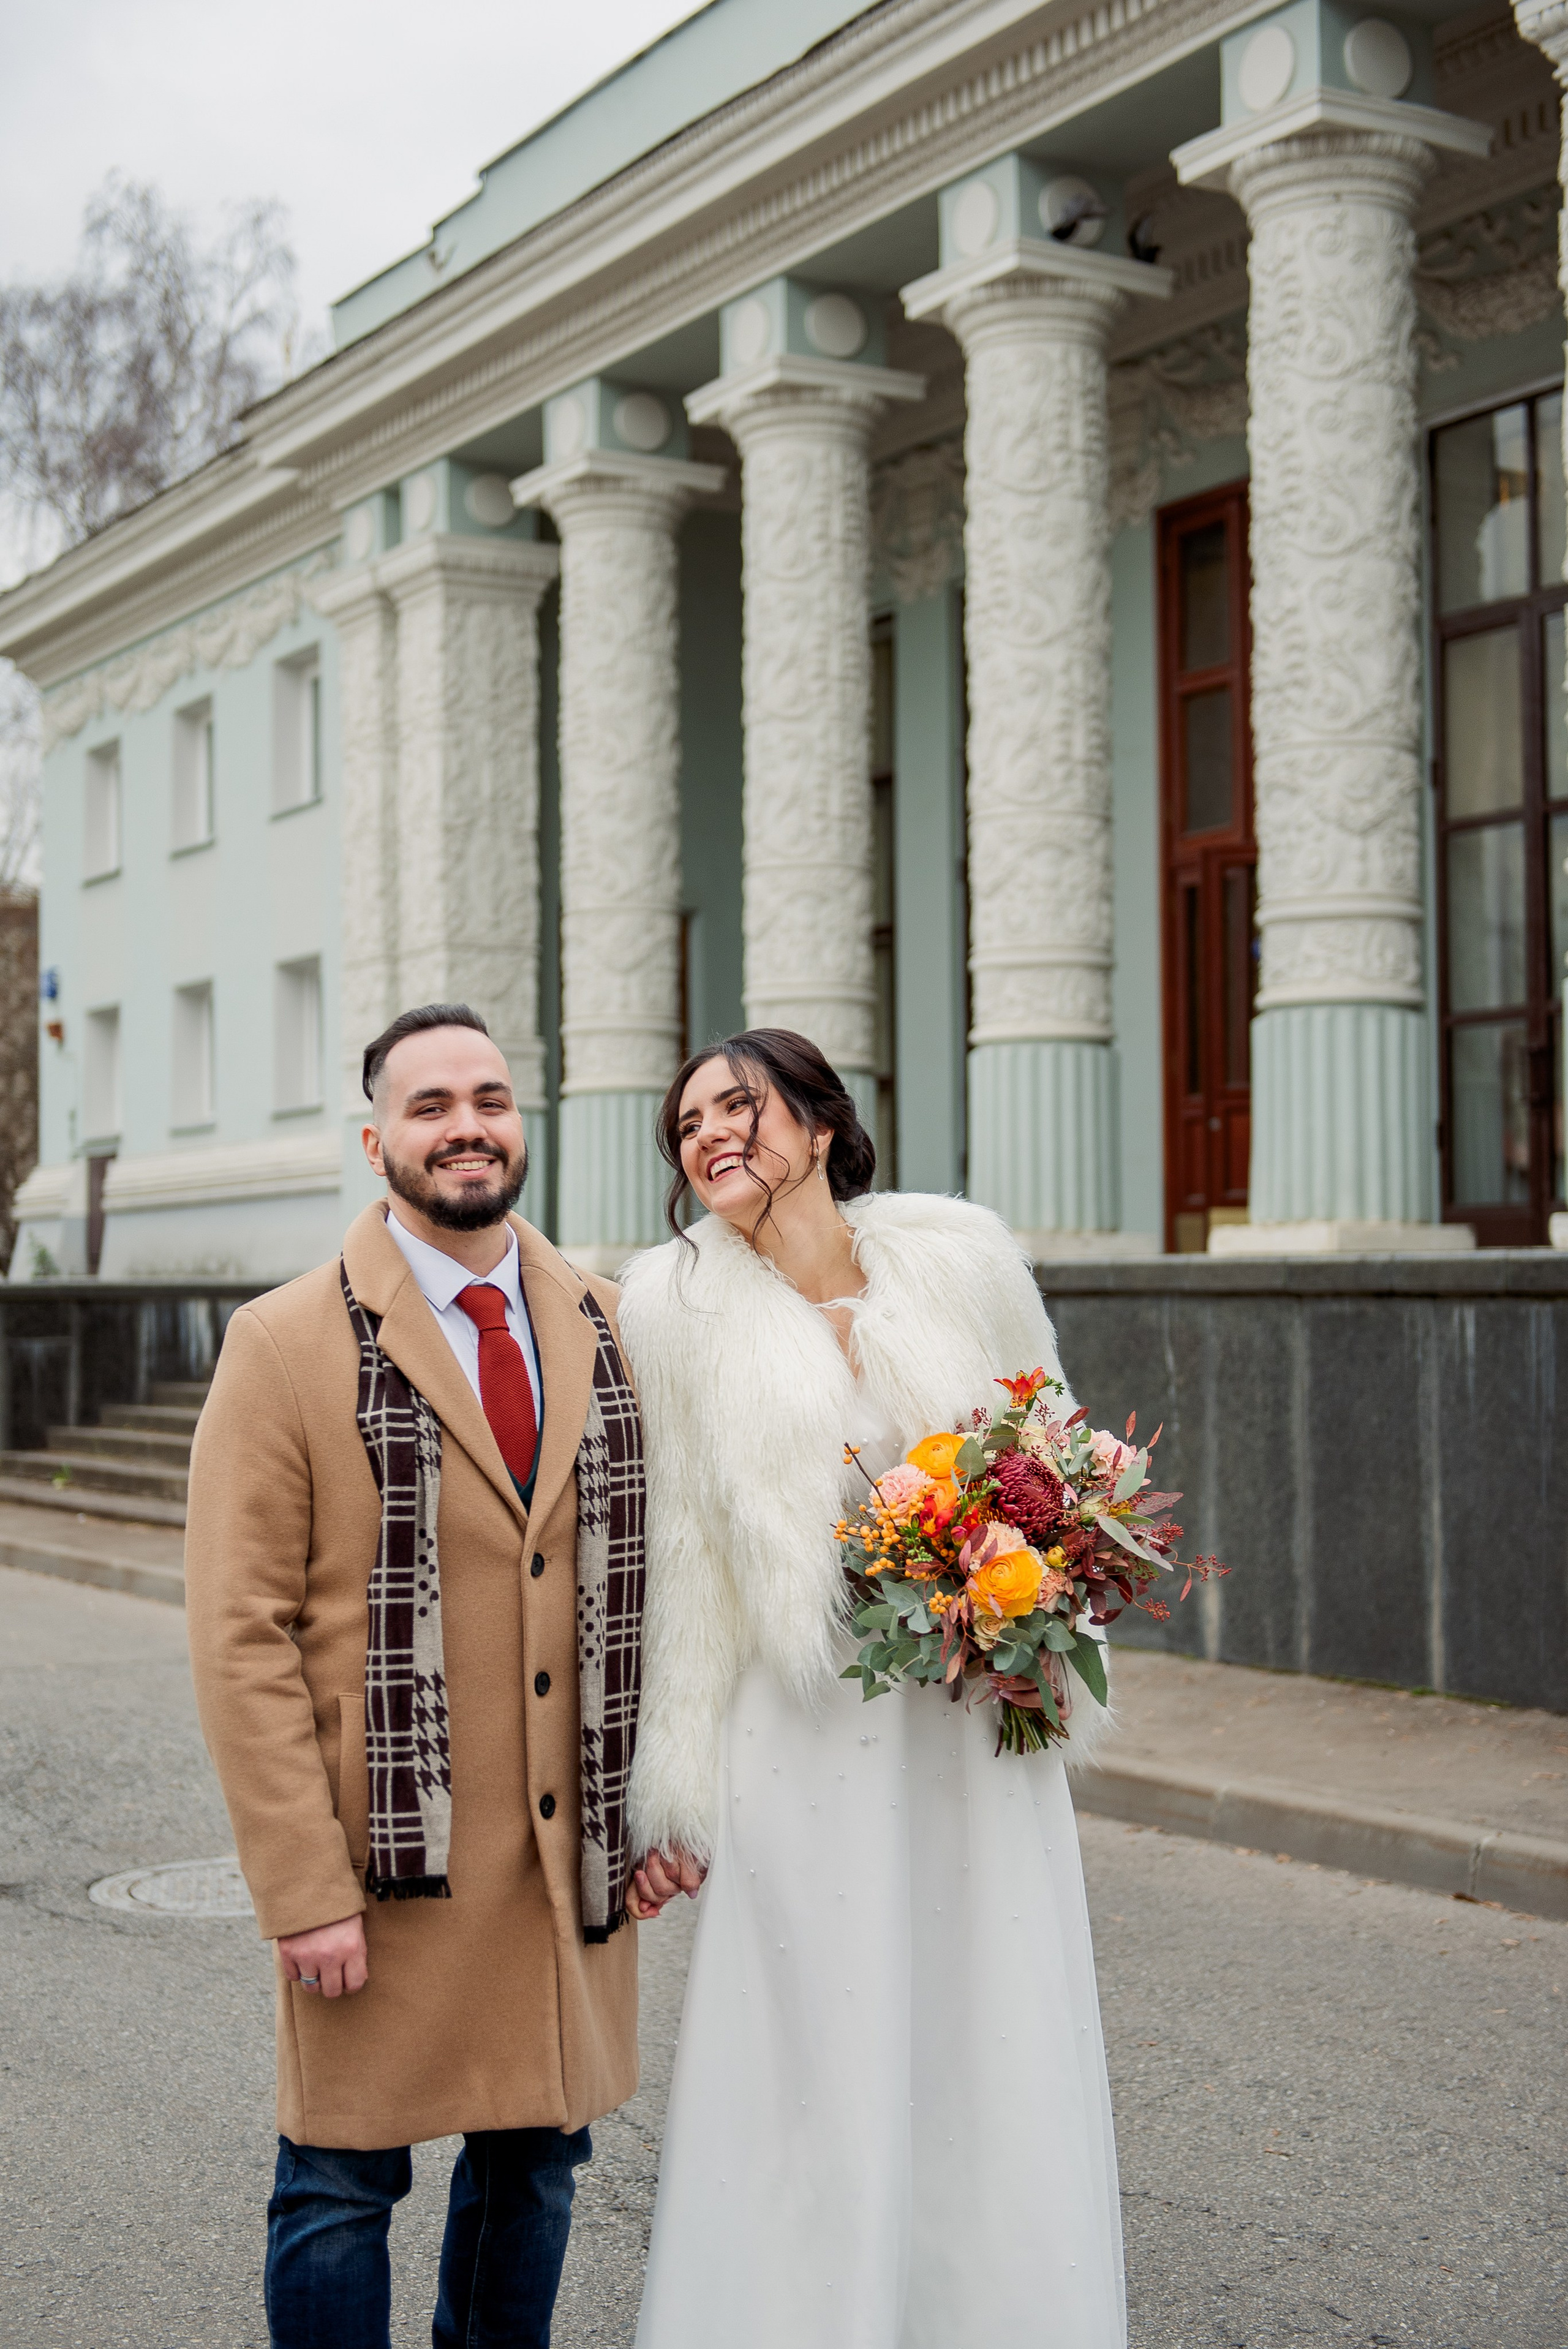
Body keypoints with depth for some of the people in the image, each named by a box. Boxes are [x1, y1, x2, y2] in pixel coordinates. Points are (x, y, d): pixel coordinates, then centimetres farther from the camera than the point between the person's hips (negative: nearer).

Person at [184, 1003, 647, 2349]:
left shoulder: (607, 1329, 7)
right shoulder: (287, 1346, -7)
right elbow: (241, 1637, -9)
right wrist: (303, 1887, -14)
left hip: (574, 1851, 4)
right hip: (389, 1855, -4)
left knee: (536, 2160, 16)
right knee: (343, 2183, 7)